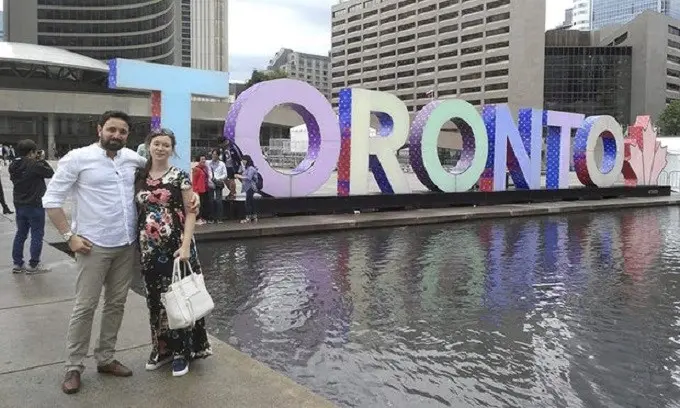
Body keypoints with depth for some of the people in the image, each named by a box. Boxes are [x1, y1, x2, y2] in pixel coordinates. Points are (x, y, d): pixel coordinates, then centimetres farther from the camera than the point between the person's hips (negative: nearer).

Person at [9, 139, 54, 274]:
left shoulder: (14, 165, 3)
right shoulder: (34, 165, -20)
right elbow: (50, 173, -10)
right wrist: (42, 161, 2)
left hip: (19, 204, 8)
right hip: (34, 205, -7)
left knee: (20, 233, 15)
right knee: (37, 234, 3)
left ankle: (17, 264, 19)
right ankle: (33, 265, 7)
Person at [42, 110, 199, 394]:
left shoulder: (132, 158, 5)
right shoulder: (77, 158, -7)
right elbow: (51, 200, -5)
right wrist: (69, 236, -10)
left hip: (127, 246, 5)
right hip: (94, 246, -5)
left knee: (116, 304, 12)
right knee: (85, 306, 2)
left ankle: (105, 359, 26)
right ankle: (73, 367, 16)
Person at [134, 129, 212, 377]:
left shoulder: (180, 177, -4)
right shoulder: (139, 178, 7)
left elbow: (190, 213, -6)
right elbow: (137, 212, 13)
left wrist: (186, 245, -16)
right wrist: (136, 245, 7)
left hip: (175, 248, -4)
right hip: (149, 249, 4)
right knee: (155, 299, 11)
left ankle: (182, 351, 16)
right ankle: (162, 348, 27)